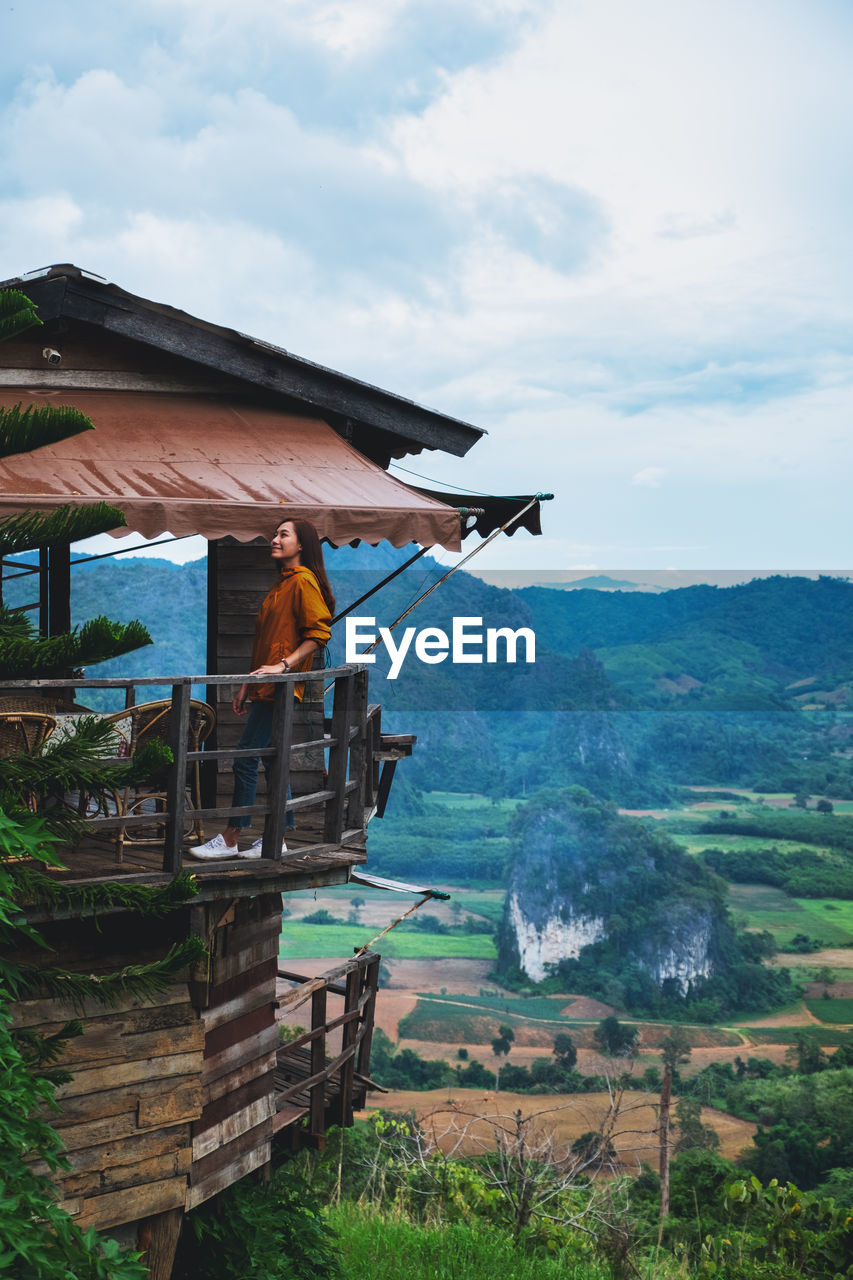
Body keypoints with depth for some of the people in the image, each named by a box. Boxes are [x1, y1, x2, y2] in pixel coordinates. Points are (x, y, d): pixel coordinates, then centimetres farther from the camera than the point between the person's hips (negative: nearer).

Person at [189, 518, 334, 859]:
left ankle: (229, 840, -5)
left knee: (246, 759, -9)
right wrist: (248, 685, 21)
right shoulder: (281, 584, 21)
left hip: (278, 689, -10)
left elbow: (319, 633, -16)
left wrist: (283, 665, -22)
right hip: (266, 688, 10)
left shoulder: (303, 581, -8)